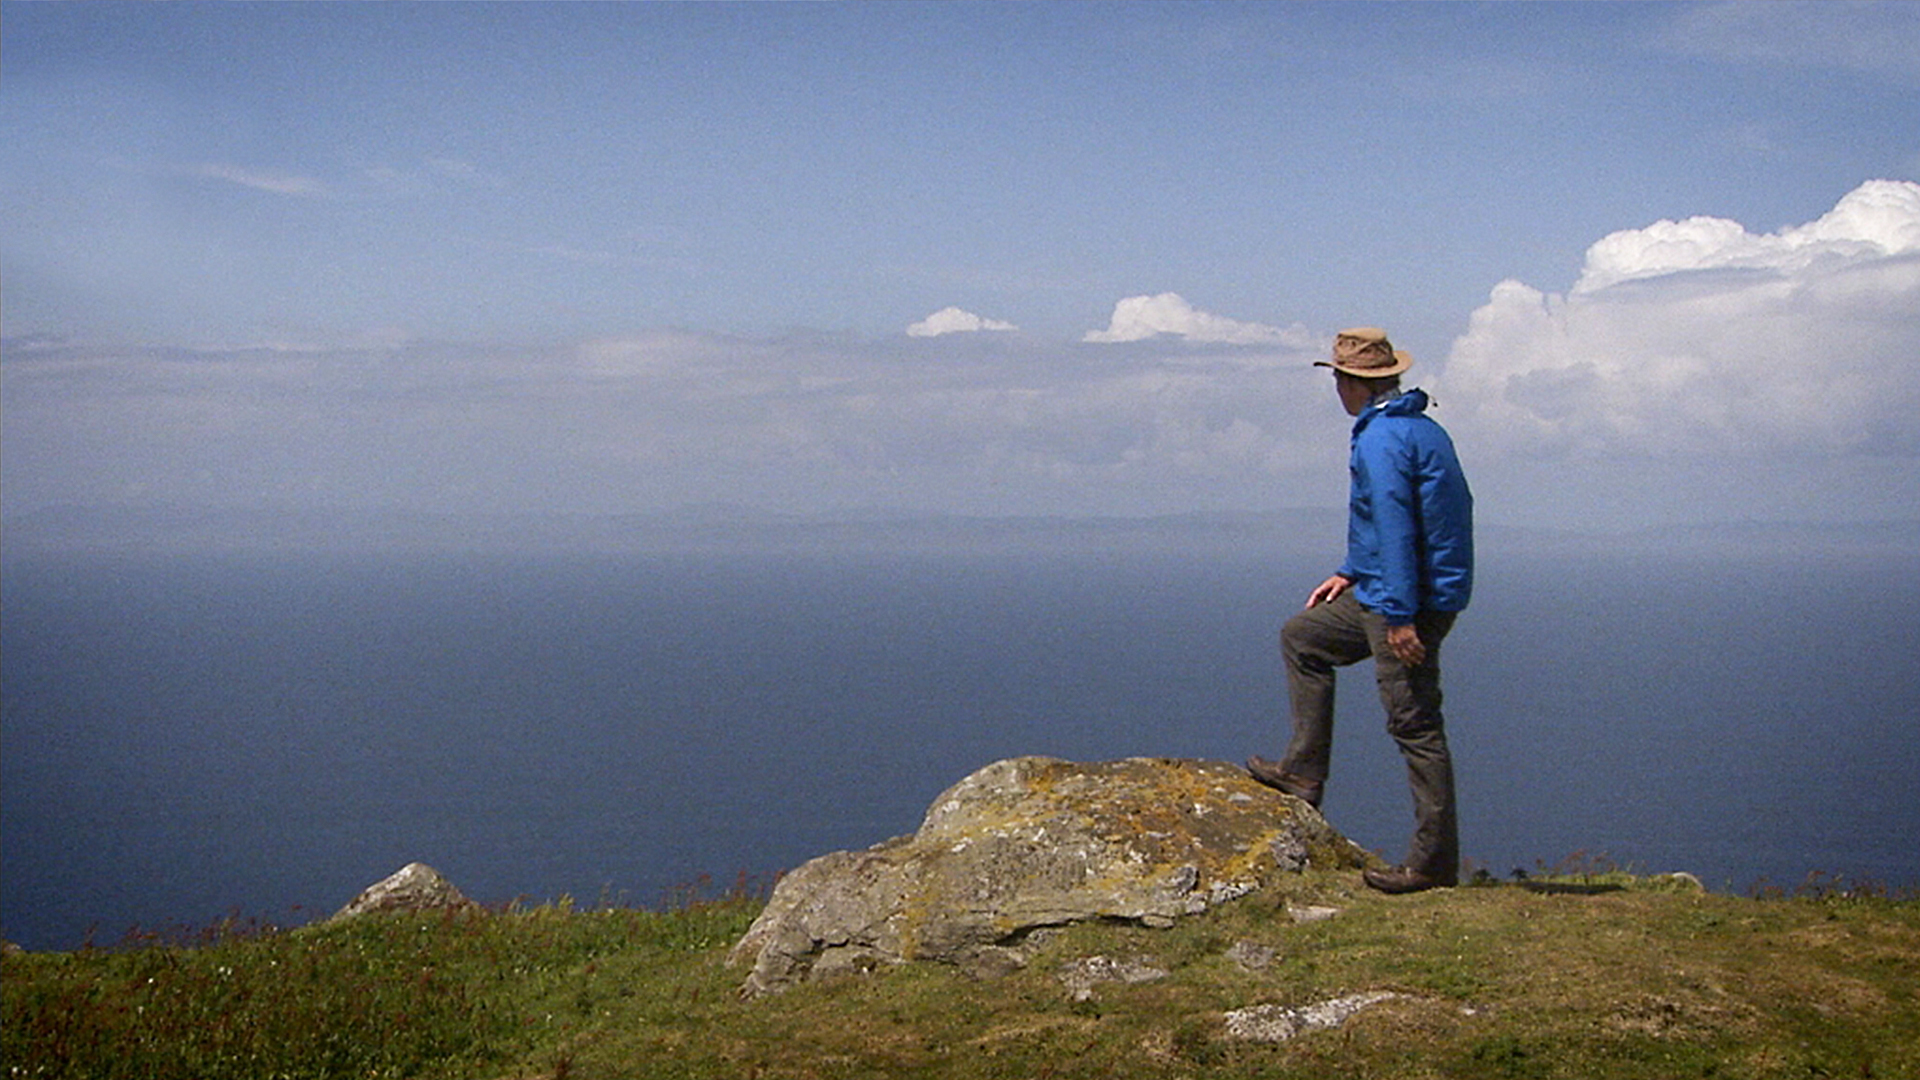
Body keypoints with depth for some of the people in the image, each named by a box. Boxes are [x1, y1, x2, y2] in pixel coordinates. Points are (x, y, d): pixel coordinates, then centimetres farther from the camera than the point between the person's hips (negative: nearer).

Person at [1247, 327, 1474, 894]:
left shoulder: (1380, 440, -17)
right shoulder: (1421, 428, 15)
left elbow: (1395, 528, -25)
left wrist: (1400, 615, -26)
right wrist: (1352, 573, 25)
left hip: (1405, 602, -10)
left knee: (1415, 725, -7)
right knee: (1301, 638, 21)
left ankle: (1434, 861, -3)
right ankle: (1304, 771, 21)